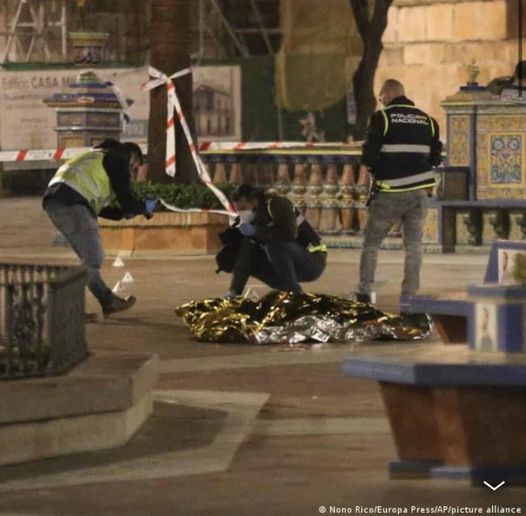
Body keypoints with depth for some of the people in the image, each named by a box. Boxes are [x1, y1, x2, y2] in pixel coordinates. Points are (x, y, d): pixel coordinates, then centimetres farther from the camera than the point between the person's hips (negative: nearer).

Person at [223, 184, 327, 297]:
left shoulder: (278, 205, -18)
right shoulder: (249, 220, 4)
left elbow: (290, 233, -36)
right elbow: (244, 257, 0)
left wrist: (256, 231, -27)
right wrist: (234, 291, -10)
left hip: (313, 261, -8)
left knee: (275, 244, -31)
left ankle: (294, 293, -21)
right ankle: (284, 291, 3)